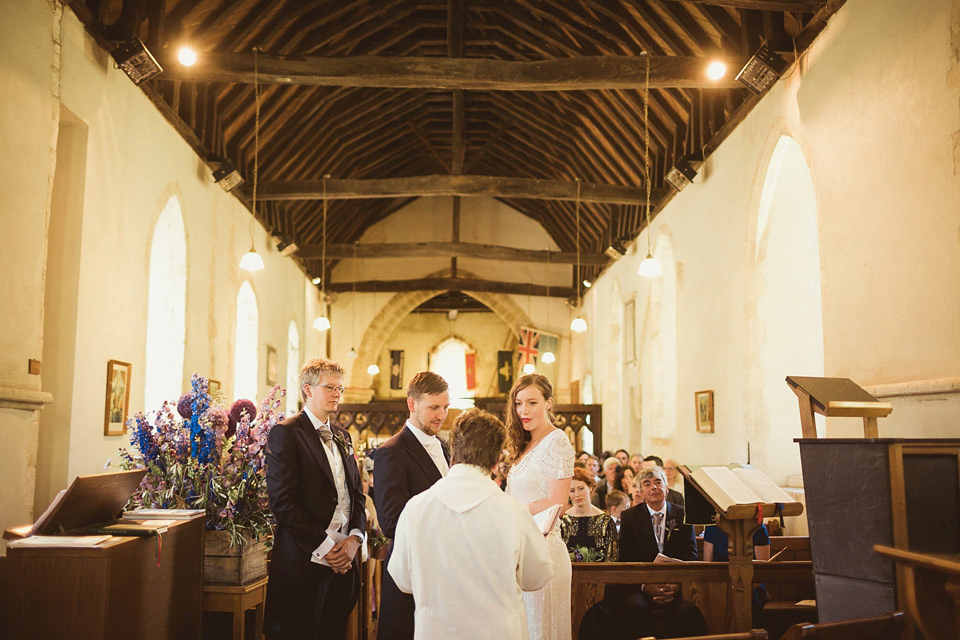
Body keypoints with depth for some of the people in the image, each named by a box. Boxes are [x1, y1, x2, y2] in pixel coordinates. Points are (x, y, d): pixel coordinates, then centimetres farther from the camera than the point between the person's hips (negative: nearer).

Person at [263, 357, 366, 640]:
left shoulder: (342, 436, 16)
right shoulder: (286, 433, -7)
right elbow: (283, 502, -15)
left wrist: (354, 539, -3)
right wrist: (325, 547, -15)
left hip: (344, 562, 7)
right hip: (305, 561, -6)